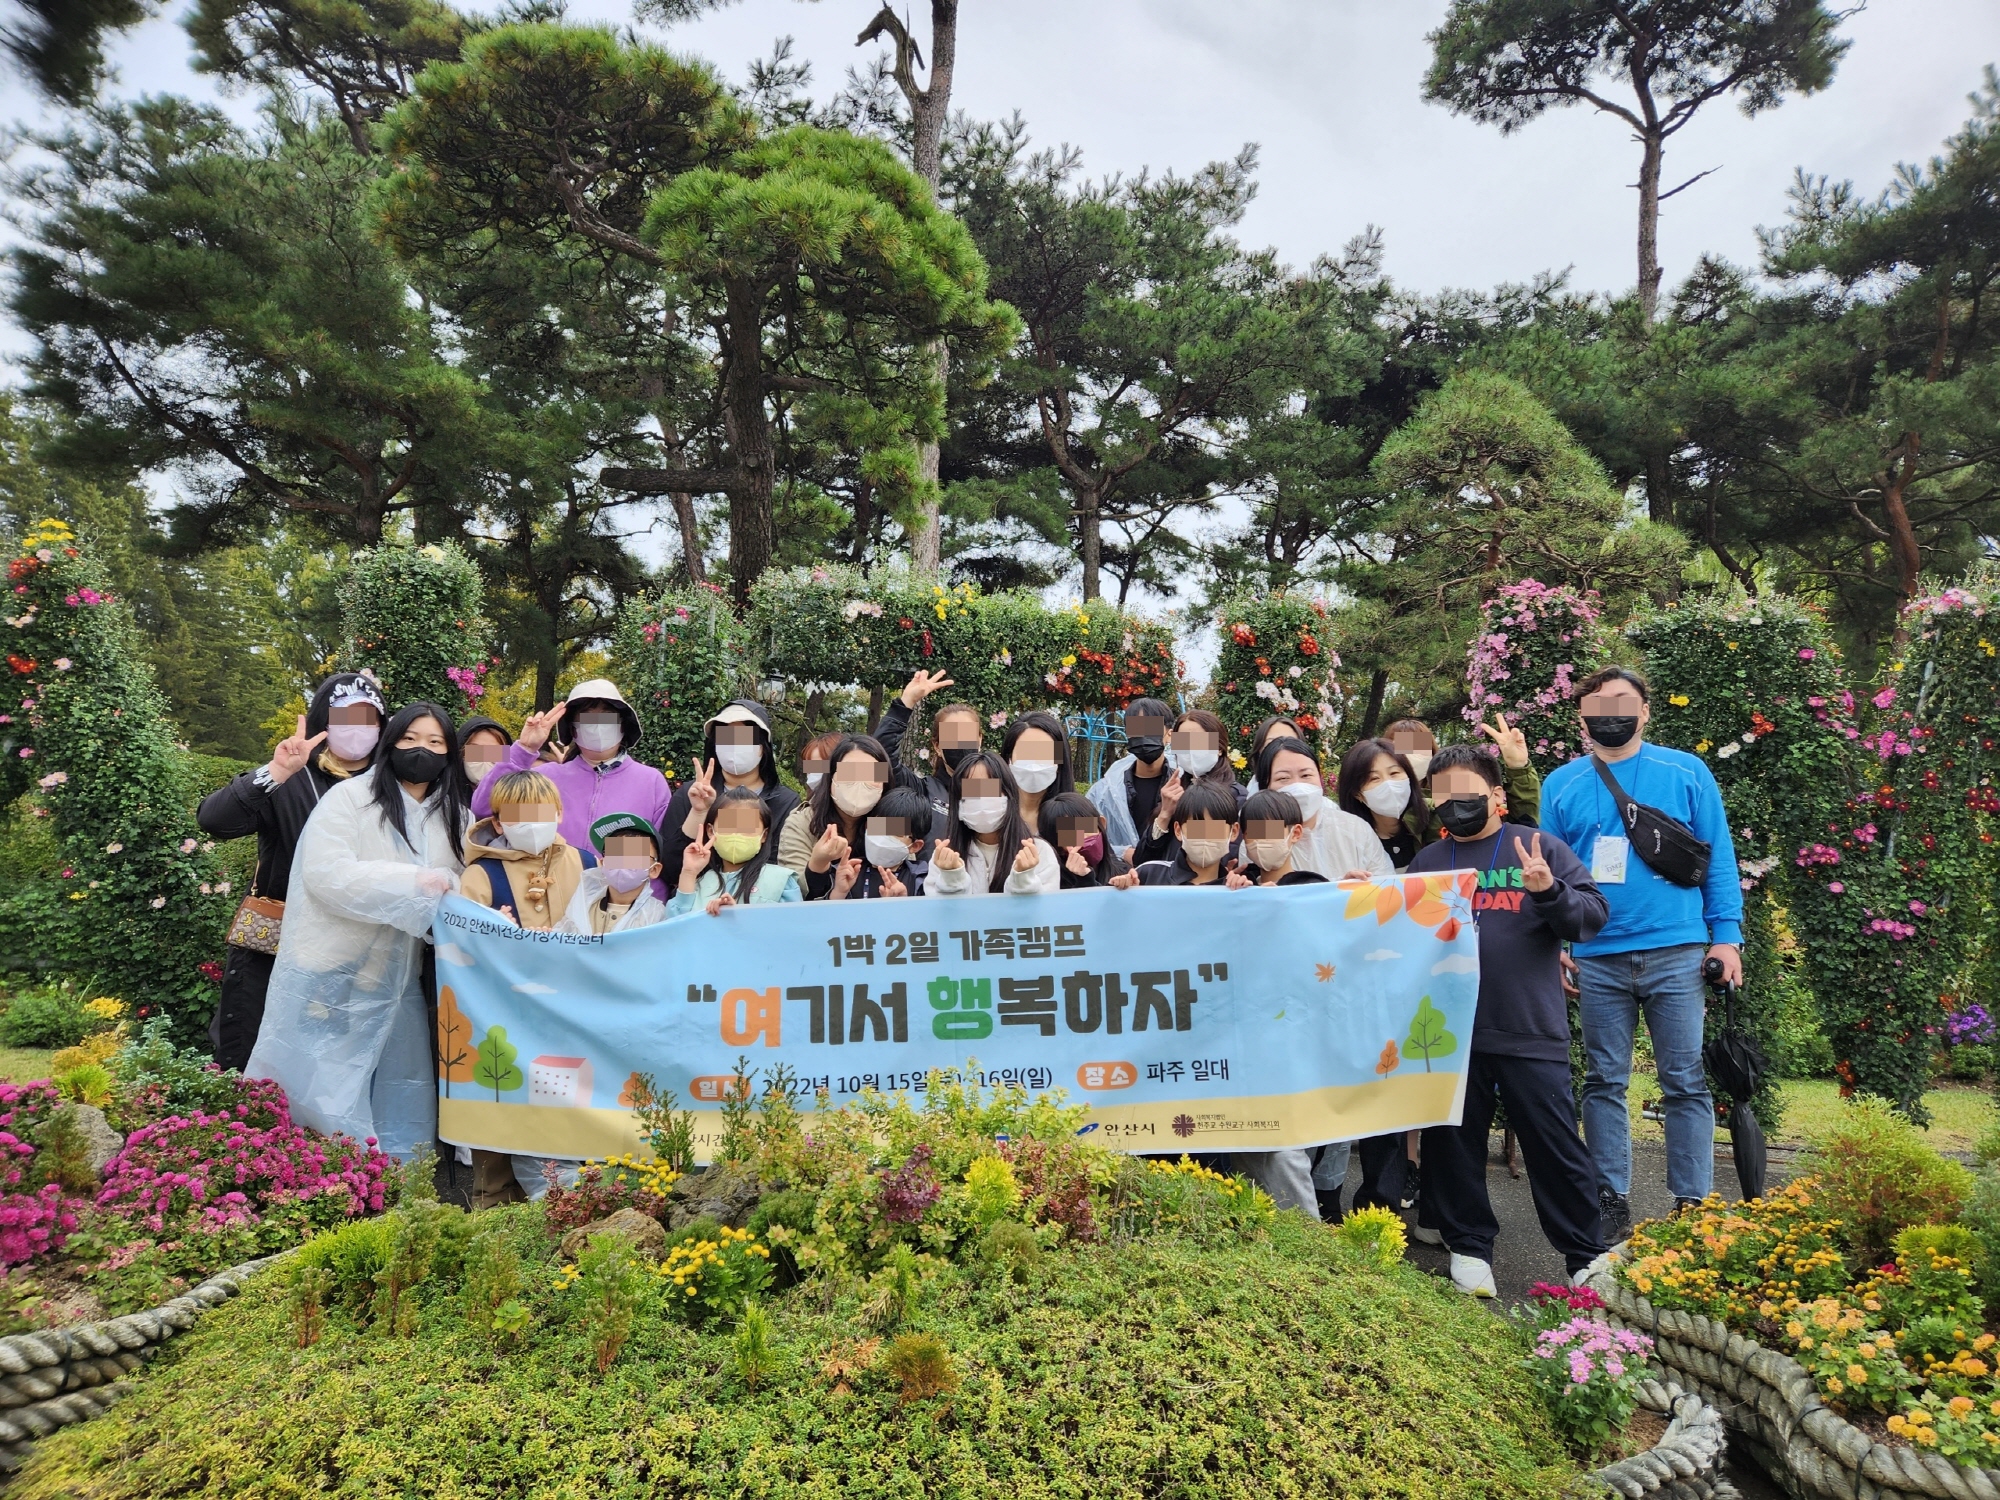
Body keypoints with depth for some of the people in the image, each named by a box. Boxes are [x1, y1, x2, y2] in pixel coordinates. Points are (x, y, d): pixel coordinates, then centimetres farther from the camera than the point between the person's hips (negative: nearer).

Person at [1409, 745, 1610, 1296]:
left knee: (1556, 1146, 4)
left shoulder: (1540, 847, 3)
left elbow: (1594, 914, -2)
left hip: (1532, 1033, -3)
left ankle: (1586, 1254, 20)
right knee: (1454, 1142, 10)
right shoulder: (1428, 861, 11)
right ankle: (1469, 1245, 26)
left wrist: (1549, 892, -20)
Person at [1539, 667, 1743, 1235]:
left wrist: (1726, 935, -2)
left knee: (1685, 1082, 4)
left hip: (1676, 953, -1)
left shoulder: (1687, 773, 5)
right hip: (1595, 959, 1)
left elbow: (1718, 858, 4)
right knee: (1604, 1082, 8)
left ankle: (1692, 1204, 14)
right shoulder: (1562, 785, 8)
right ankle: (1612, 1200, 18)